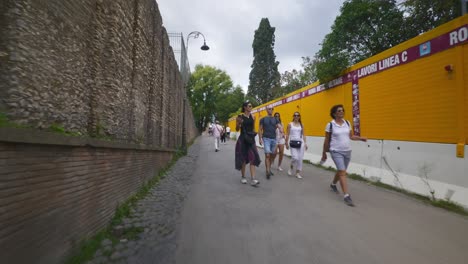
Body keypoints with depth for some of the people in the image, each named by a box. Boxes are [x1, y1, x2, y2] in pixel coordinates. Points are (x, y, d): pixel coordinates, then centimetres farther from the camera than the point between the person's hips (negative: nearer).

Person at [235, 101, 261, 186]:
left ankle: (253, 179, -5)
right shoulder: (240, 116, -5)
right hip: (242, 139, -3)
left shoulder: (252, 116, 8)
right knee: (243, 158, 7)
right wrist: (239, 124, -19)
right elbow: (237, 129, -2)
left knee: (253, 158, -6)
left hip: (251, 138, 4)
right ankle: (243, 177, 24)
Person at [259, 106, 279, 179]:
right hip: (266, 139, -4)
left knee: (272, 155, 11)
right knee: (267, 155, -12)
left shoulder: (275, 119, 11)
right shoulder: (263, 119, 4)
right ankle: (268, 171, -12)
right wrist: (260, 139, -6)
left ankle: (269, 169, 27)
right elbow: (260, 130, 3)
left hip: (274, 139, 4)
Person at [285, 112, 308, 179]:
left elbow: (303, 135, 11)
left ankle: (298, 173, 14)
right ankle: (291, 167, 19)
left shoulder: (301, 125, 10)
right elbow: (287, 134, 1)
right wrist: (287, 143, -2)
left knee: (300, 158, 1)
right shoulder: (290, 124, 2)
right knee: (295, 157, -13)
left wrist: (305, 143, 3)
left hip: (300, 142, 3)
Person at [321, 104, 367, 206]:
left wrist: (361, 138, -7)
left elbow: (351, 136, 13)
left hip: (347, 151, 5)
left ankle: (333, 184, 44)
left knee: (341, 171, 18)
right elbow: (326, 140, -3)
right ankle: (346, 196, -6)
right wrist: (324, 153, 1)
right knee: (342, 172, -11)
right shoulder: (330, 125, -9)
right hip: (336, 152, -5)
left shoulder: (347, 123, 5)